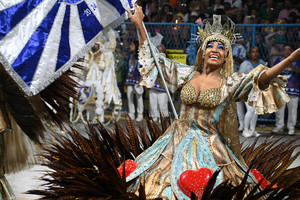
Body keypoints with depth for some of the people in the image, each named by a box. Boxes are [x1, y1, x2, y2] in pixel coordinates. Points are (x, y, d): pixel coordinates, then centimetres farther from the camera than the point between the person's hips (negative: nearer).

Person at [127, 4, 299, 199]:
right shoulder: (187, 74, 5)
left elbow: (262, 77, -19)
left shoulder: (231, 83, -3)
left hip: (210, 149, -2)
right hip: (178, 144, 2)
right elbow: (152, 57, 8)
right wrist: (139, 25, 4)